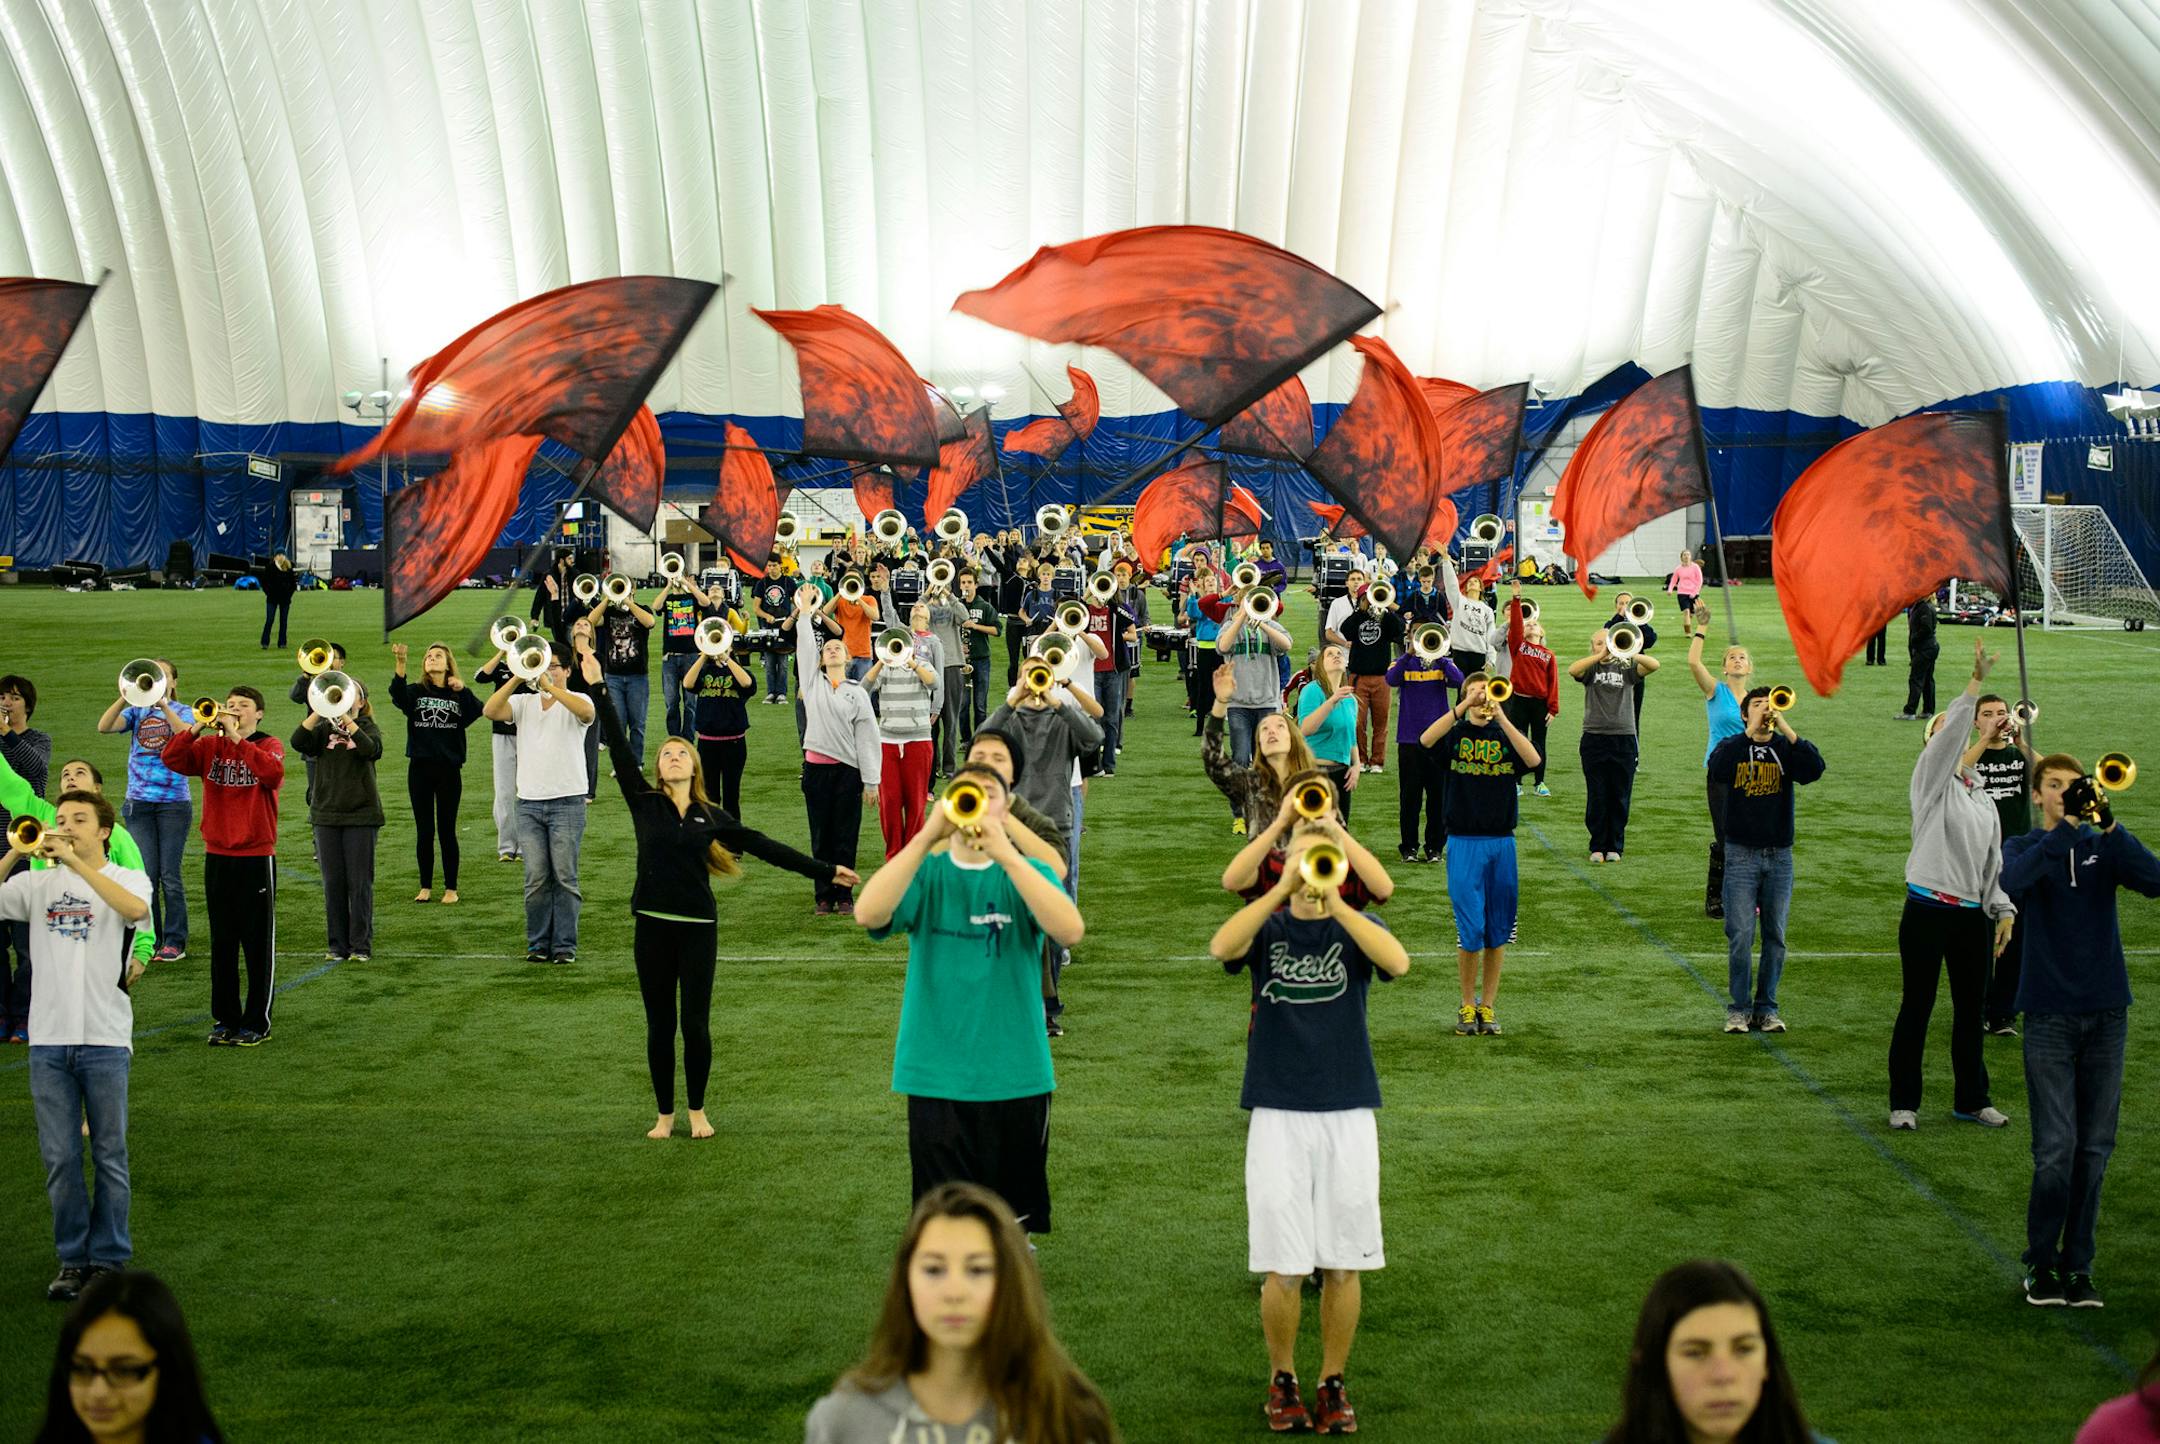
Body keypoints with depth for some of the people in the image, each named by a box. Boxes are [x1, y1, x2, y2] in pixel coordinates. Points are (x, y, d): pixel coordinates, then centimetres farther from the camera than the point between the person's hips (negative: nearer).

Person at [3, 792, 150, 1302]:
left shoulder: (126, 880, 1)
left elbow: (135, 908, -23)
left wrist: (74, 860, -24)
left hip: (105, 1038, -2)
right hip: (48, 1039, 2)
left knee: (110, 1157, 5)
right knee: (59, 1158, 6)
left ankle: (108, 1260, 17)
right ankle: (73, 1258, 19)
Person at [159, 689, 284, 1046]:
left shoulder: (268, 746, -2)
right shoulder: (209, 746, 7)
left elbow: (273, 773, -24)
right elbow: (172, 760, -10)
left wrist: (237, 738, -23)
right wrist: (197, 727, -20)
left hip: (256, 858, -4)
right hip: (217, 857, 4)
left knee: (258, 942, 2)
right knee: (222, 942, 10)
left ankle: (257, 1023, 9)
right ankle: (225, 1019, 19)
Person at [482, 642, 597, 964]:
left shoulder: (576, 700, 1)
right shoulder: (524, 702, 11)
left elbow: (586, 711, -23)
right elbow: (489, 711, -6)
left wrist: (549, 686, -27)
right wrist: (517, 680, -15)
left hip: (567, 802, -3)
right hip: (529, 802, 3)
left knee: (564, 877, -2)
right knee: (536, 878, 2)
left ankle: (565, 945, 3)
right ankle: (538, 943, 9)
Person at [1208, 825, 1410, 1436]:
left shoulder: (1357, 927, 4)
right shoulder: (1267, 926, 4)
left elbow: (1397, 961, -19)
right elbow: (1222, 947, -19)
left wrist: (1332, 901, -24)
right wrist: (1284, 889, -23)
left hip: (1349, 1114, 1)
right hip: (1278, 1115, 0)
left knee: (1344, 1264, 4)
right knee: (1282, 1266, 0)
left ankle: (1333, 1382, 19)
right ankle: (1282, 1380, 19)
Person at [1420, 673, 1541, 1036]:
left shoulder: (1505, 735, 7)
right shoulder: (1456, 733, 3)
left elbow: (1533, 759, -15)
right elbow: (1426, 740, -20)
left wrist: (1501, 717, -21)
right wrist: (1463, 707, -25)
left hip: (1502, 842, 2)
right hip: (1464, 843, -2)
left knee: (1498, 933, 7)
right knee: (1471, 931, -7)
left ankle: (1487, 1006, 18)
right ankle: (1467, 1006, 9)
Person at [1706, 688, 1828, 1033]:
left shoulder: (1786, 748, 4)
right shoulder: (1733, 746, 1)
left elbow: (1814, 769, -16)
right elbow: (1717, 768, -21)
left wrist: (1785, 727, -19)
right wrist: (1751, 731, -22)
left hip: (1779, 854, 2)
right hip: (1741, 853, -2)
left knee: (1775, 936, 6)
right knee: (1740, 935, -5)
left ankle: (1767, 1007, 15)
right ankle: (1739, 1008, 4)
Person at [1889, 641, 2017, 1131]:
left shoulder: (1984, 801, 17)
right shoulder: (1932, 782, 0)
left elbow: (1993, 863, 20)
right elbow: (1951, 733, -17)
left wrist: (2003, 910, 10)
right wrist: (1974, 684, -23)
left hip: (1972, 916, 5)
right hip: (1927, 912, -5)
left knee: (1971, 1008, 10)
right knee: (1917, 1007, 0)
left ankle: (1971, 1100, 22)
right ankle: (1904, 1103, 8)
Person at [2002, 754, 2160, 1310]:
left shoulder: (2103, 846, 8)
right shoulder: (2023, 848, 5)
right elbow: (2012, 883, -20)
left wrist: (2108, 825, -24)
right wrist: (2066, 827, -26)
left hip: (2106, 1012, 2)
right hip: (2050, 1014, -2)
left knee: (2094, 1148, 5)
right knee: (2056, 1148, -6)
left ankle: (2078, 1265, 14)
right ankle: (2041, 1263, 9)